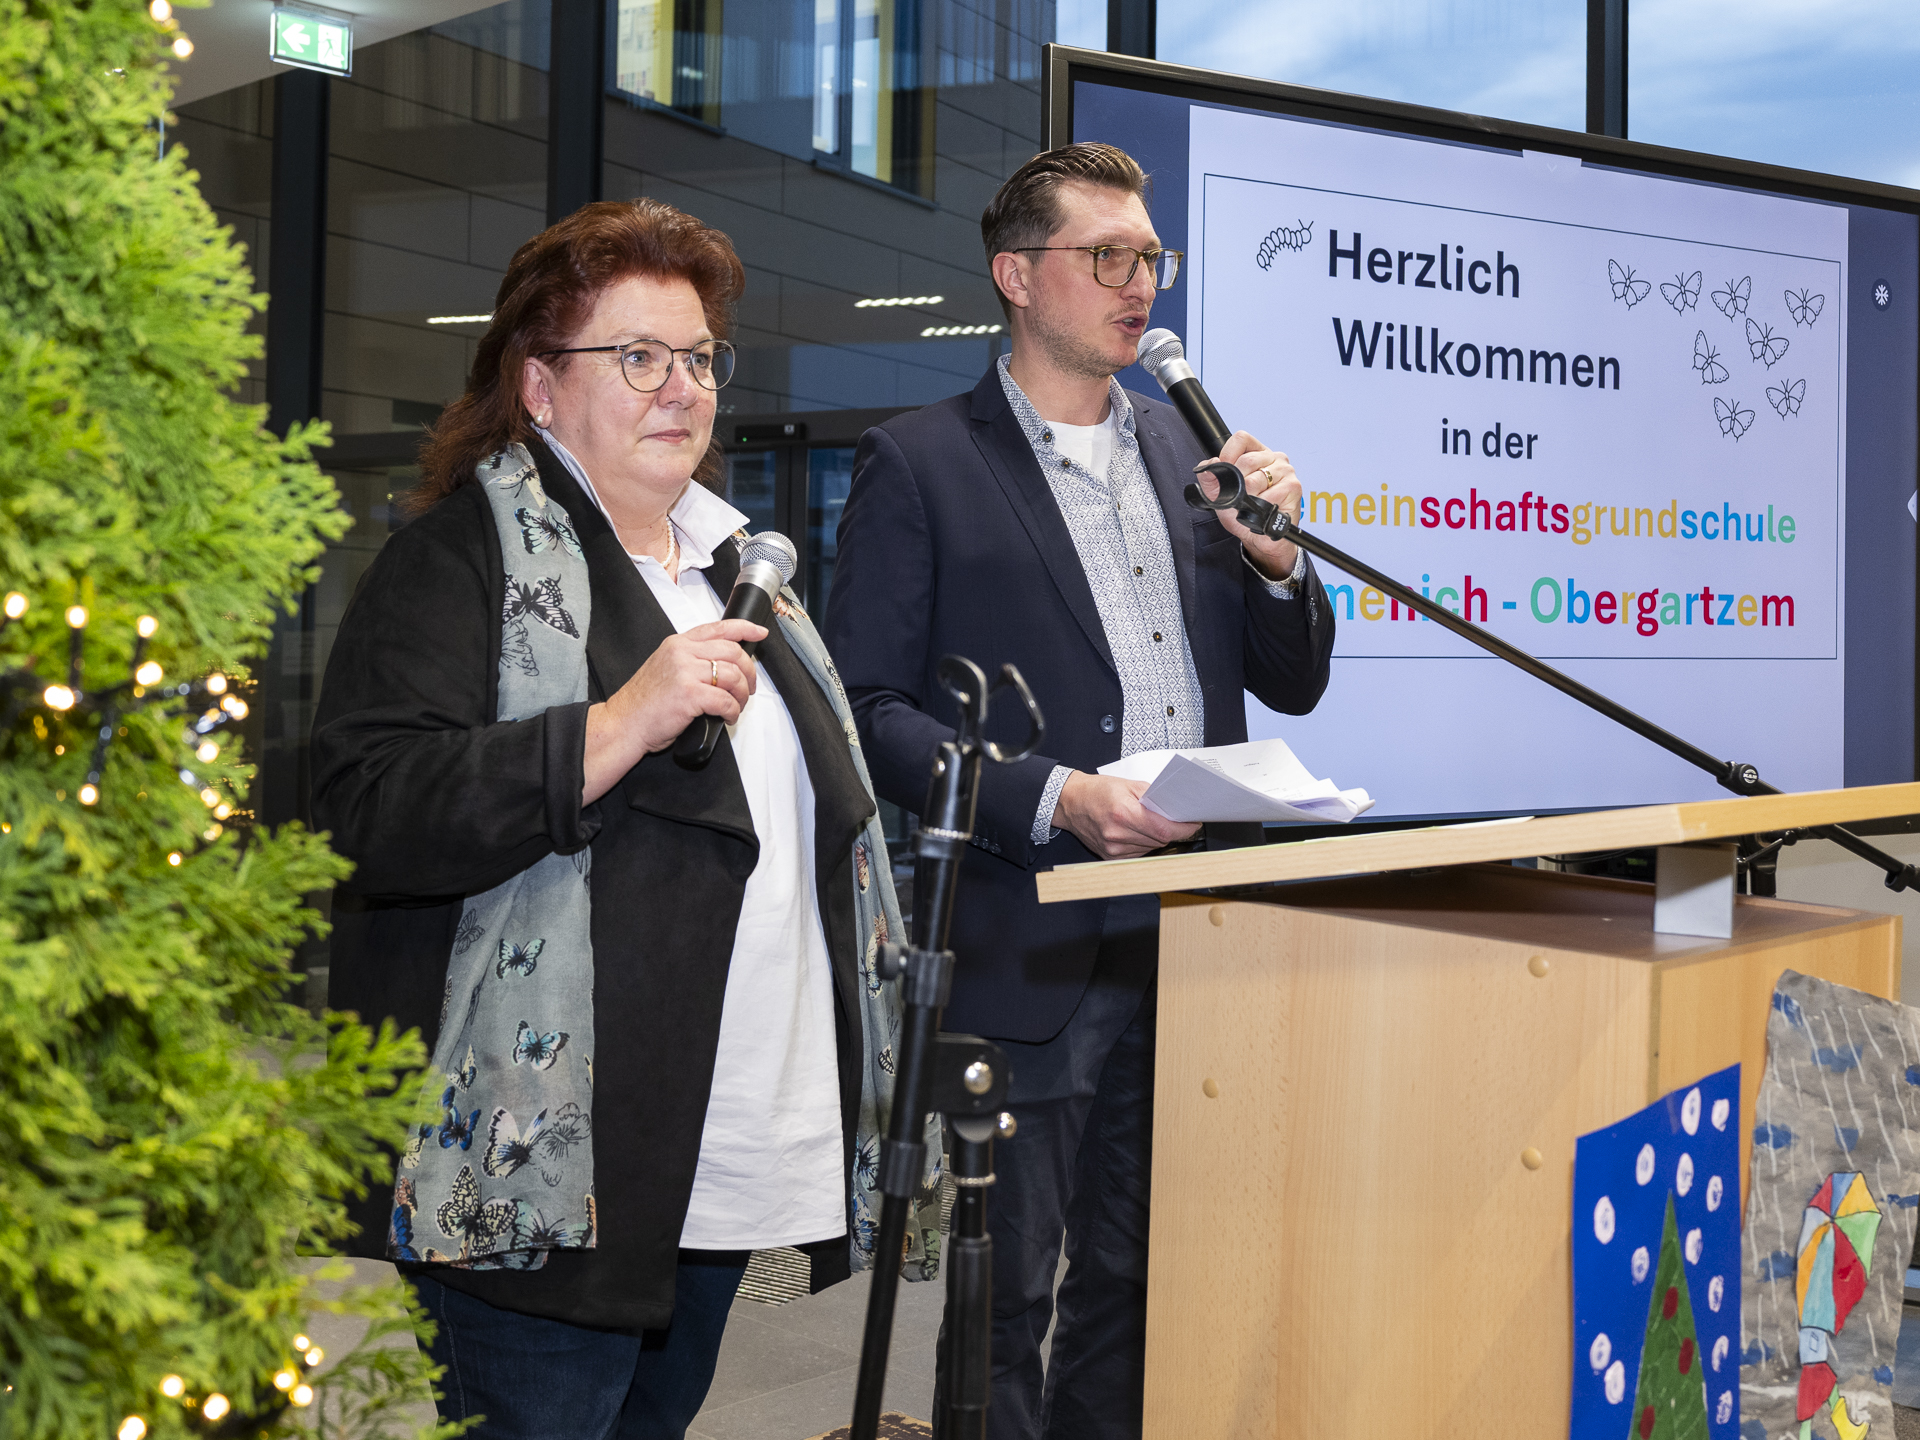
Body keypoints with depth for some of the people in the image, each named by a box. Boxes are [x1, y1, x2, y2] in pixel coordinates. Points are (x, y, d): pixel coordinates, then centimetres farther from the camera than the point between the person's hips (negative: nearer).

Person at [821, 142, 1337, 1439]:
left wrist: (1273, 555, -4)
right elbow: (868, 710, -9)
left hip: (1193, 942, 5)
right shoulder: (919, 463, -2)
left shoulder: (1188, 451, 14)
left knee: (1141, 1283, 14)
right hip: (1036, 956, -5)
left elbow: (1293, 683, 16)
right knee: (1011, 1294, 5)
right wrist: (1051, 795, -21)